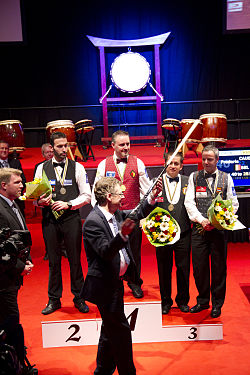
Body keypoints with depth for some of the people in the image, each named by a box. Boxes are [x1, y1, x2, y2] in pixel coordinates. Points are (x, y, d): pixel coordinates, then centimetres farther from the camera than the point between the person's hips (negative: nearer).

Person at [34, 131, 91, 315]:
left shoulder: (77, 167, 2)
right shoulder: (42, 168, 7)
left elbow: (86, 195, 0)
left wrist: (68, 204, -12)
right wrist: (40, 201, -12)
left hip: (71, 218, -1)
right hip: (49, 219, 1)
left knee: (75, 260, 5)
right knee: (53, 260, 9)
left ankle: (79, 298, 21)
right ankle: (54, 300, 23)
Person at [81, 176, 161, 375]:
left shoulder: (116, 214, 5)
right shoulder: (93, 222, -21)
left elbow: (137, 214, 20)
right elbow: (106, 252, -29)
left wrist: (152, 198, 7)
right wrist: (123, 234, -42)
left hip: (115, 282, 10)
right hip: (105, 285, -10)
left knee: (111, 328, 20)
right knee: (121, 330, -1)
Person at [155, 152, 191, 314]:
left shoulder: (188, 182, 6)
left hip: (183, 234, 1)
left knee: (183, 269, 9)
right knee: (164, 269, 9)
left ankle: (183, 301, 27)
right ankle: (166, 301, 26)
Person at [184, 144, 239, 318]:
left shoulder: (226, 178, 6)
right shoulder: (194, 177, 7)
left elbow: (233, 204, 3)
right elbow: (189, 202, 1)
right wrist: (201, 220, -13)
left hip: (219, 229, 0)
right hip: (199, 228, 1)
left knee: (219, 267, 5)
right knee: (199, 266, 5)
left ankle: (217, 304, 21)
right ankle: (203, 301, 23)